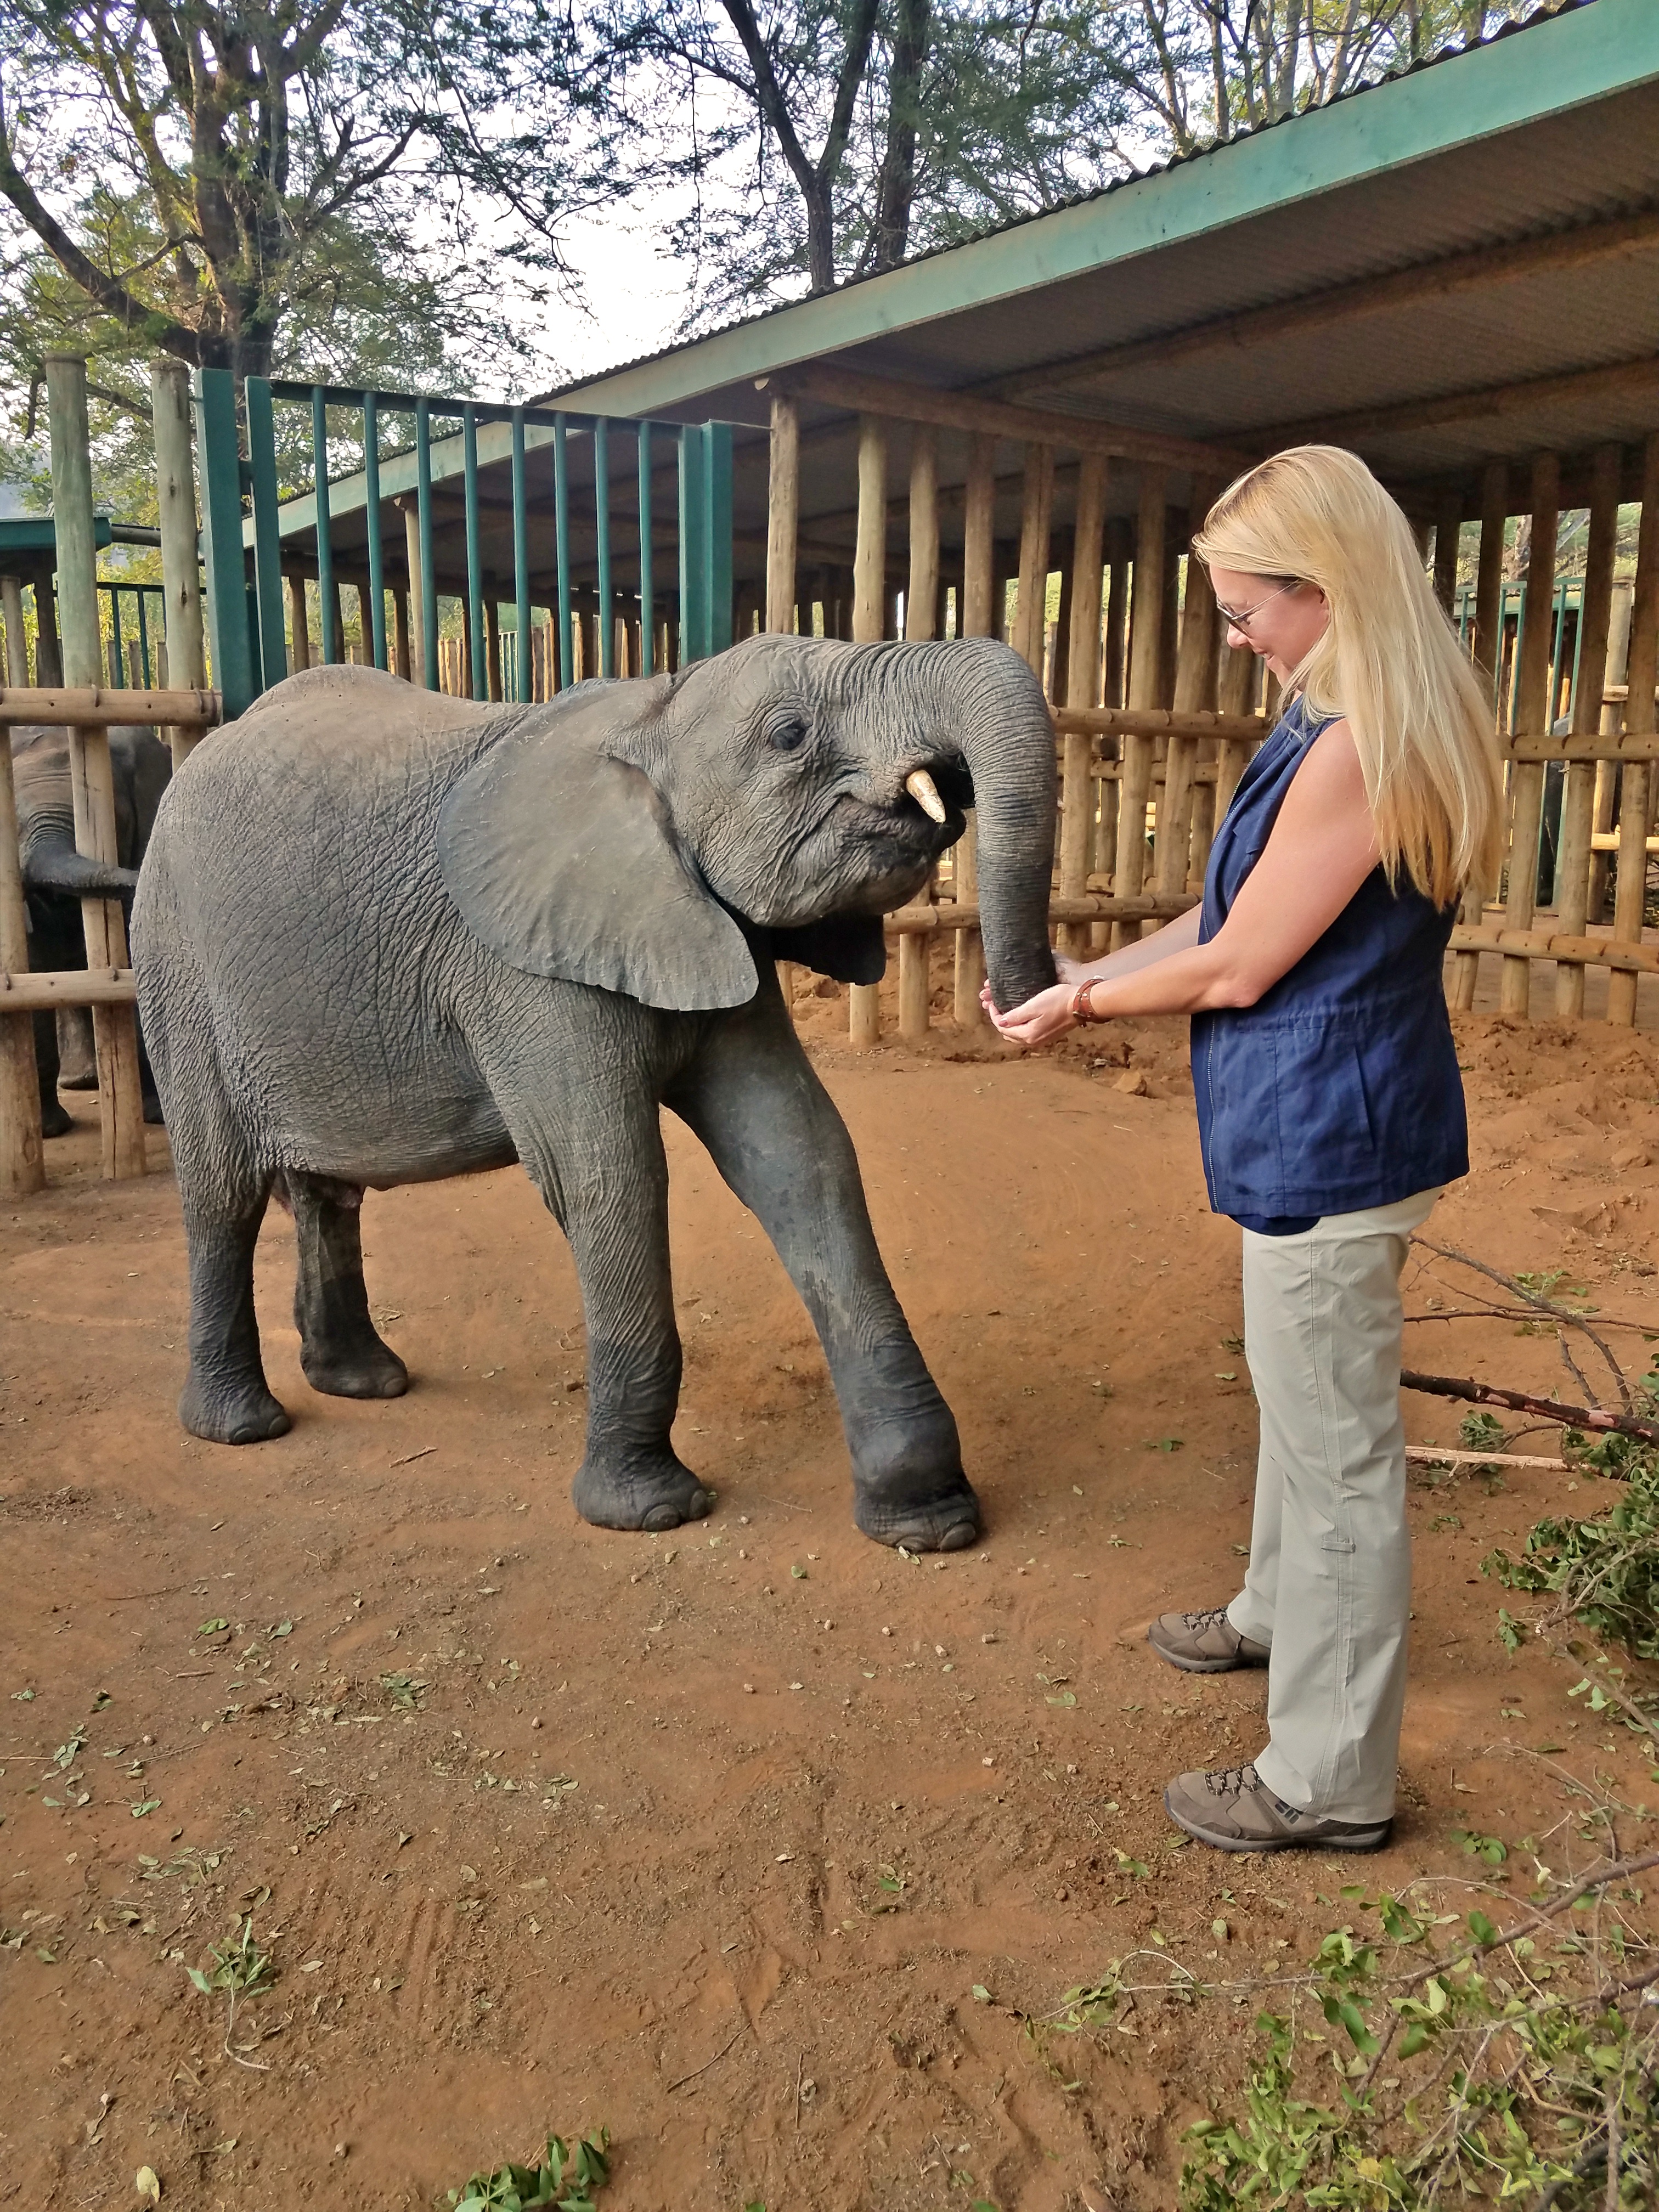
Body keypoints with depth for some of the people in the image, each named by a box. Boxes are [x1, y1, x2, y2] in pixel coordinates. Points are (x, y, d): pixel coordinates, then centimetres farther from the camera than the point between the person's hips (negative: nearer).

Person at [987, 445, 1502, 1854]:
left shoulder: (1358, 749, -24)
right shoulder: (1352, 722, 9)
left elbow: (1237, 968, -19)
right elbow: (1240, 908, 14)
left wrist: (1085, 1006, -4)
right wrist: (1099, 972, 9)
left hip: (1331, 1138, -10)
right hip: (1326, 1126, 10)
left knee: (1337, 1447, 1)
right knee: (1303, 1401, 26)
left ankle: (1332, 1783, 18)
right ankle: (1280, 1615, 49)